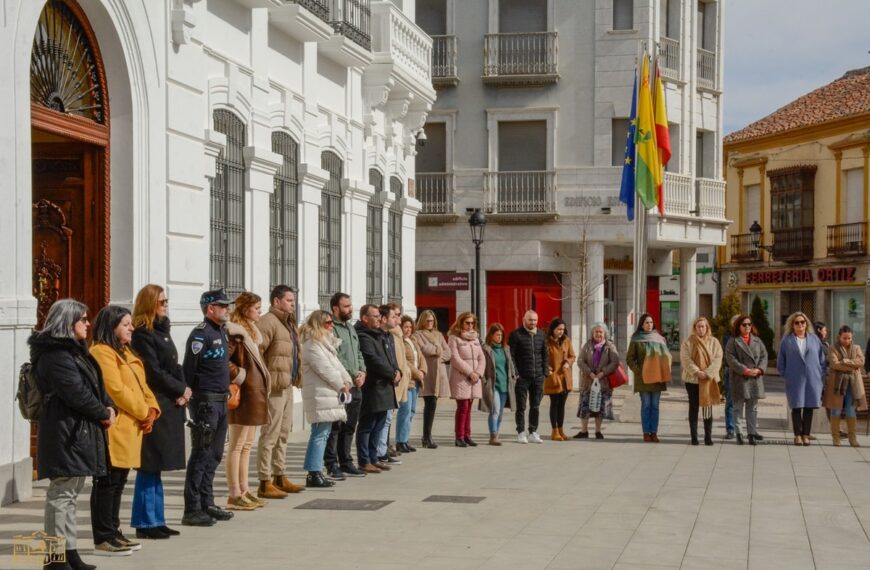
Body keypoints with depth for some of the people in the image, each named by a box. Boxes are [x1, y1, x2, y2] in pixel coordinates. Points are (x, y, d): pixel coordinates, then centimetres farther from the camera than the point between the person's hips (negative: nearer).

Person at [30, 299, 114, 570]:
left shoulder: (75, 350, 18)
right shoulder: (56, 354, -15)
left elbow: (94, 385, 18)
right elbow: (76, 392, -20)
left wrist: (108, 407, 0)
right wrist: (102, 414, -8)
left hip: (80, 429, 11)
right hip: (65, 431, -11)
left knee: (71, 492, 14)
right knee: (62, 492, -7)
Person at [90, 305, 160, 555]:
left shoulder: (126, 353, 20)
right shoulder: (101, 353, -12)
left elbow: (141, 385, 19)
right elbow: (116, 389, -20)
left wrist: (151, 409, 1)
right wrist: (143, 413, -13)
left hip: (130, 427, 10)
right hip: (114, 427, -10)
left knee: (118, 482, 14)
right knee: (107, 483, -6)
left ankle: (113, 532, 22)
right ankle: (103, 539, -3)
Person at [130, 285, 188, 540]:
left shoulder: (162, 331, 17)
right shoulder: (142, 335, -11)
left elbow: (175, 367, 16)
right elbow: (154, 372, -15)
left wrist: (183, 391, -1)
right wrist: (181, 390, -6)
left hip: (170, 406, 9)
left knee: (155, 467, 12)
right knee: (149, 466, -4)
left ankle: (155, 520, 17)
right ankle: (145, 523, 2)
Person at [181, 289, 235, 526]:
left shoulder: (221, 331, 15)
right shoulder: (201, 334, -14)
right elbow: (188, 369, -17)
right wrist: (188, 394, -18)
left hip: (221, 401, 9)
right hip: (205, 400, -9)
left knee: (214, 455, 14)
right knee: (201, 455, -7)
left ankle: (207, 504, 22)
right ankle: (192, 510, -3)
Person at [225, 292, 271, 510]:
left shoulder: (251, 332, 16)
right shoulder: (235, 333, -15)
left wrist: (263, 384, 15)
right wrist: (238, 376, -16)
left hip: (255, 392, 10)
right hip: (243, 394, -10)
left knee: (247, 445, 14)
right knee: (237, 445, -5)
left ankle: (244, 490, 21)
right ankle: (234, 495, -3)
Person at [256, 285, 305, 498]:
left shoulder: (287, 323, 19)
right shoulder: (268, 322, -14)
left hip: (287, 386, 10)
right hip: (274, 386, -10)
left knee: (283, 433, 16)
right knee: (270, 434, -7)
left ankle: (279, 477, 26)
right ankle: (265, 483, -4)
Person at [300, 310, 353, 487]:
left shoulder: (326, 343, 21)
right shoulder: (311, 345, -12)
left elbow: (337, 364, 18)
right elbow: (324, 368, -16)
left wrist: (347, 381, 4)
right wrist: (341, 385, -9)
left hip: (329, 395, 11)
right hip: (319, 395, -11)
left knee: (323, 434, 12)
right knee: (319, 434, -10)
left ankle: (316, 472, 16)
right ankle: (314, 474, -9)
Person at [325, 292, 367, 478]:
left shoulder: (350, 328, 19)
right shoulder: (330, 329, -11)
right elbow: (335, 358, -17)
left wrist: (362, 372, 5)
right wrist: (353, 375, -13)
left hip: (356, 386, 9)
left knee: (349, 427, 13)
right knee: (335, 427, -5)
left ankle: (346, 463, 20)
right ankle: (332, 465, 0)